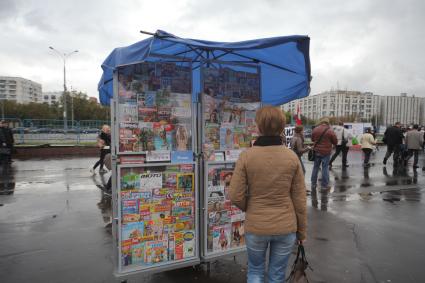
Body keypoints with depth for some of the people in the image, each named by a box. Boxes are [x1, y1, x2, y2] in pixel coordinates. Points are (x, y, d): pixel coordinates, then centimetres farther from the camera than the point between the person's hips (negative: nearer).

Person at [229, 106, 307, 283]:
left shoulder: (246, 156, -14)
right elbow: (299, 199, -3)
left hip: (255, 226, -1)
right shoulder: (292, 157, -8)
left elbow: (235, 196, -13)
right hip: (286, 227, 2)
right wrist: (302, 230, 10)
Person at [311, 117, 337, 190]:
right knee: (325, 168, 4)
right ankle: (324, 185, 9)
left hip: (317, 151, 3)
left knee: (315, 167, 12)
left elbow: (312, 139, 11)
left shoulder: (315, 129, -2)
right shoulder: (330, 131, -10)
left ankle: (313, 184, 18)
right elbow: (335, 142, -2)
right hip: (326, 152, -3)